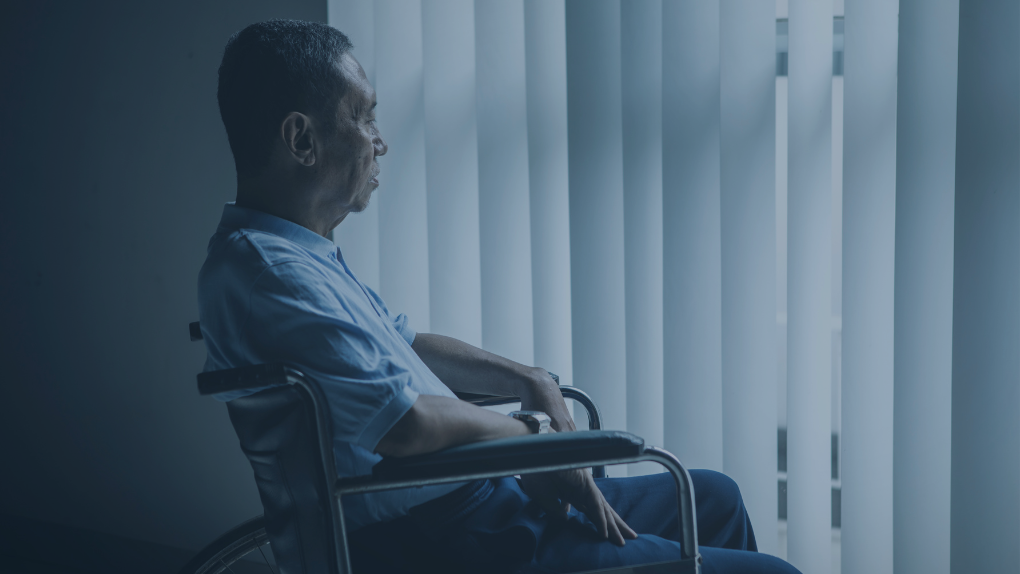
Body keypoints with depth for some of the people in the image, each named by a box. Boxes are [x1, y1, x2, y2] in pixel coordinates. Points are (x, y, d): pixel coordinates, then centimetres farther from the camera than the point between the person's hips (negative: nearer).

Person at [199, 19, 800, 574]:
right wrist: (523, 433, -9)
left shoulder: (302, 253, 13)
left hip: (465, 500, 11)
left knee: (715, 497, 23)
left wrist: (529, 380, 8)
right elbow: (404, 424, -28)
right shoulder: (261, 268, -22)